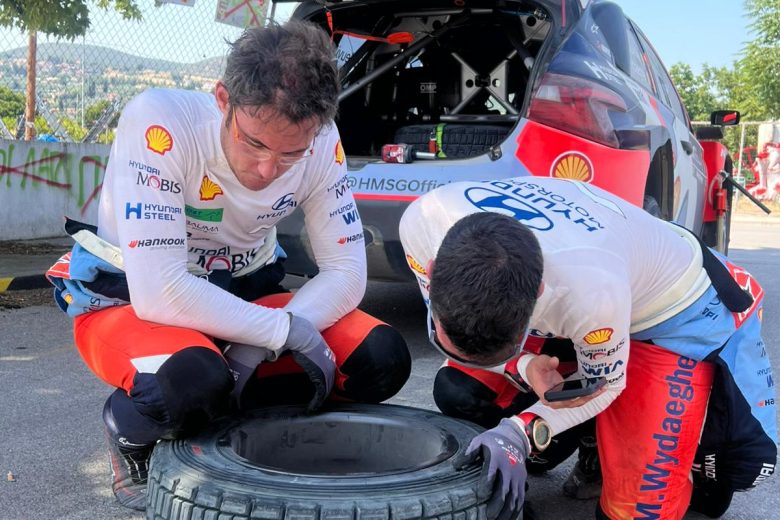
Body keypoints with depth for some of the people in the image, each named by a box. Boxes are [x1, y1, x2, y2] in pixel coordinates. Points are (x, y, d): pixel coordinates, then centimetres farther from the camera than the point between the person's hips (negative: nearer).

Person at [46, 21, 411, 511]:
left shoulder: (321, 144, -16)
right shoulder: (160, 121, -29)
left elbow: (345, 271, -11)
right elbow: (159, 293, -33)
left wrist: (257, 345, -25)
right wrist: (287, 331, -28)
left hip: (243, 296, 5)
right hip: (126, 300, -4)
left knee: (382, 359, -14)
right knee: (192, 379, -38)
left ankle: (223, 418, 6)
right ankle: (133, 435, -1)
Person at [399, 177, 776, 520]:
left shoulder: (590, 290, -45)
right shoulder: (423, 223, -33)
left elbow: (602, 386, -20)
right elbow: (446, 326, -13)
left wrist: (517, 434, -33)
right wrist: (523, 366, -29)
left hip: (670, 317, -5)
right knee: (457, 393, -7)